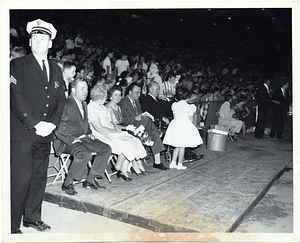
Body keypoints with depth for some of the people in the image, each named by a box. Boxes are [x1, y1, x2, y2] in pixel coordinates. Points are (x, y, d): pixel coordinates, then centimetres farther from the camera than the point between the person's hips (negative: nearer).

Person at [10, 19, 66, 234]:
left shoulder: (56, 70, 16)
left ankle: (32, 218, 26)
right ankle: (12, 226, 9)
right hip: (22, 133, -5)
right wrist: (35, 123, -16)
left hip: (45, 134, 5)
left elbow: (61, 99, 12)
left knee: (40, 177, 10)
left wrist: (53, 123, -3)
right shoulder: (18, 65, -1)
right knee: (21, 179, -5)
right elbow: (17, 97, -10)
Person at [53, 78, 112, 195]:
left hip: (83, 138, 9)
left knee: (106, 149, -3)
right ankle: (67, 183, -17)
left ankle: (90, 180, 1)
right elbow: (59, 128, -19)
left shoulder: (84, 104, 18)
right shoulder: (65, 104, -12)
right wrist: (72, 139, -22)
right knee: (85, 153, -34)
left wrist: (89, 133, 13)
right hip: (67, 141, -9)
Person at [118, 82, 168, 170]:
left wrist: (143, 115, -1)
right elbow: (123, 120, -17)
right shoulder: (123, 102, -8)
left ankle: (157, 162, -12)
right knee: (146, 119, -31)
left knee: (155, 135, -14)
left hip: (139, 126, 8)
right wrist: (135, 118, -26)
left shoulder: (136, 102, 21)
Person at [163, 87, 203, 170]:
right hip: (185, 126, -5)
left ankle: (173, 163, 13)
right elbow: (190, 119, -6)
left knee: (177, 146, 15)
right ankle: (179, 164, 9)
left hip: (175, 125, 5)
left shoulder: (174, 105, 2)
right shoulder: (188, 107, -12)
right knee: (182, 146, 3)